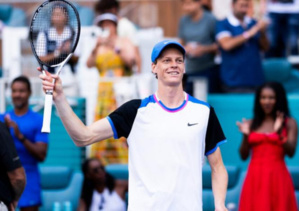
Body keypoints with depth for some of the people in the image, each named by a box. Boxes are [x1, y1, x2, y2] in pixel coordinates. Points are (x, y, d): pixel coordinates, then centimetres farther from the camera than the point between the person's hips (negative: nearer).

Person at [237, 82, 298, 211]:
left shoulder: (289, 123, 5)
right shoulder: (251, 124, 9)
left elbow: (291, 152, -5)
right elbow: (243, 156, 6)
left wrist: (279, 133, -17)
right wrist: (245, 136, -10)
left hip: (277, 177, -2)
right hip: (255, 177, 2)